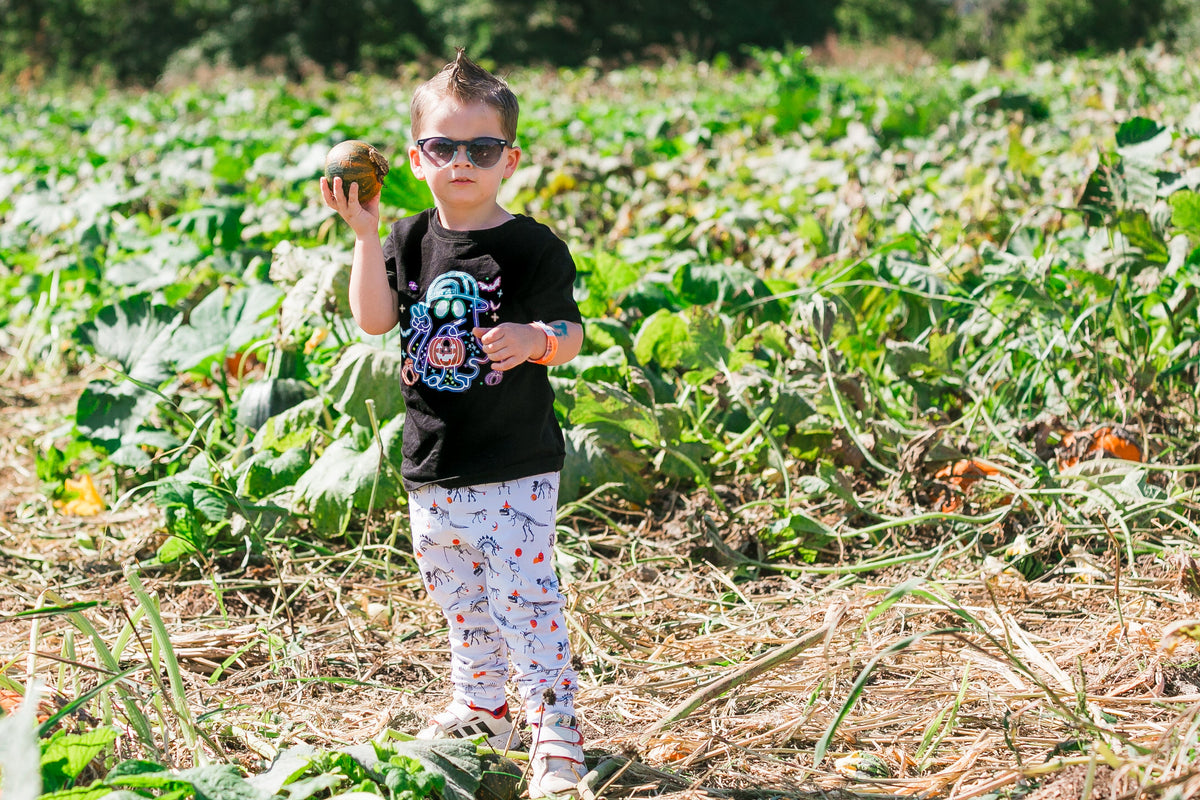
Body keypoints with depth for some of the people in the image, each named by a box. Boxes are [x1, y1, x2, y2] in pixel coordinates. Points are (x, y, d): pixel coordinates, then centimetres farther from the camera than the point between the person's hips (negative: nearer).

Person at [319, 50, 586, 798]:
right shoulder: (413, 240, 5)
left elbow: (571, 336, -5)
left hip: (516, 464, -5)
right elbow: (374, 319, -5)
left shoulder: (532, 246, -8)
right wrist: (366, 237, -14)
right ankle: (482, 709, 35)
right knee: (461, 596, 18)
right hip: (434, 459, 5)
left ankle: (557, 735, -1)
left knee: (525, 596, -8)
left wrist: (536, 338, -27)